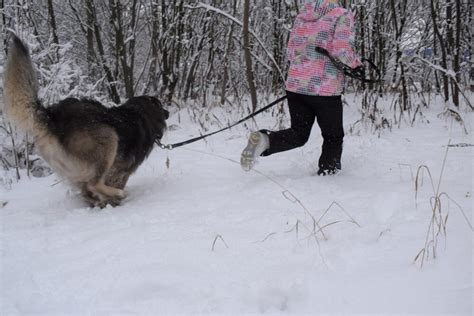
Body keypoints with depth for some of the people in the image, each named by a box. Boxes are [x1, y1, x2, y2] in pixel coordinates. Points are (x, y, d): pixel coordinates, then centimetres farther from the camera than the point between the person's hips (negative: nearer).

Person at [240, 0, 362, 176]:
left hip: (296, 85, 5)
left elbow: (291, 53, 14)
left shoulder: (302, 16, 11)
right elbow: (343, 50, -18)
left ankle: (264, 140, -11)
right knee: (333, 136, 16)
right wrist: (356, 64, 1)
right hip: (326, 89, -5)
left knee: (299, 134, 14)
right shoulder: (342, 15, -5)